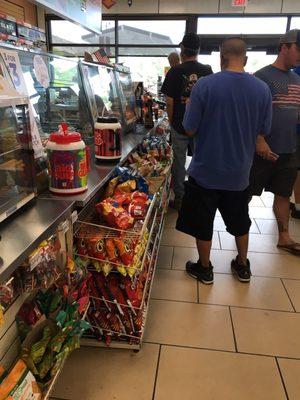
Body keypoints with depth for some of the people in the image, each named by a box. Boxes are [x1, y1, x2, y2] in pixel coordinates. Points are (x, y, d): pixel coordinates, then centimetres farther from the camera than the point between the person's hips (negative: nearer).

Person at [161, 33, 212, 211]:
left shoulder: (175, 72, -7)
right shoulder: (208, 71, 0)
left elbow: (170, 101, -7)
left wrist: (171, 122, 5)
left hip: (180, 125, -2)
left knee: (179, 162, 8)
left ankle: (180, 199, 15)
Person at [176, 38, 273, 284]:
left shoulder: (205, 85, -15)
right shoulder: (262, 89, -5)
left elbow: (190, 129, -12)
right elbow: (263, 131, 4)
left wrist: (190, 107, 7)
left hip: (206, 171, -3)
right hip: (240, 172, 4)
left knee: (202, 222, 14)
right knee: (239, 220, 23)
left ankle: (204, 269, 30)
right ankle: (243, 266, 38)